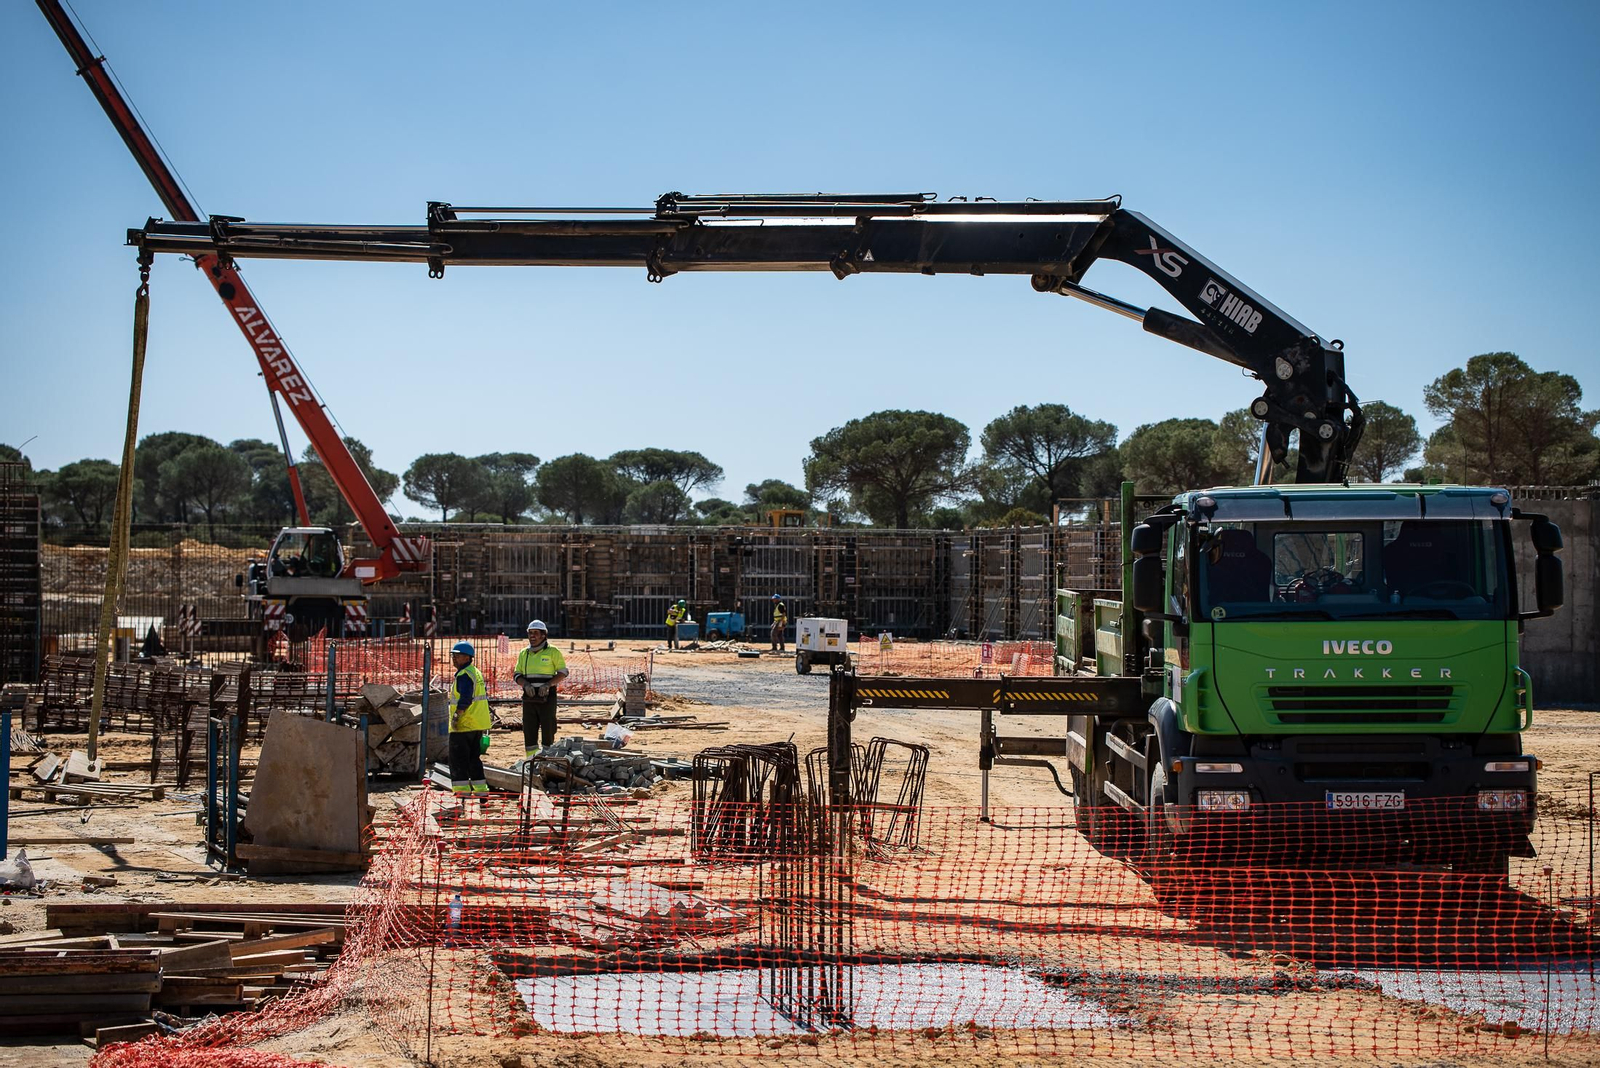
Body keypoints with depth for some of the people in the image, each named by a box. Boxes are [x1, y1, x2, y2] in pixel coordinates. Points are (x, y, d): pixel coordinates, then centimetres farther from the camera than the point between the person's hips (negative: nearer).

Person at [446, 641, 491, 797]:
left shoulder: (464, 675, -15)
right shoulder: (477, 673, 17)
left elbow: (465, 698, -27)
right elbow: (483, 697, 22)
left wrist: (456, 715, -26)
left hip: (463, 725, -10)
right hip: (477, 725, 10)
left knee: (458, 758, -5)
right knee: (474, 757, 16)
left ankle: (462, 788, -8)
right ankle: (480, 787, 18)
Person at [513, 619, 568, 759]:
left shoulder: (553, 652, 0)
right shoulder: (524, 653, 13)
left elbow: (563, 672, -1)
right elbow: (517, 674, 13)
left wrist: (548, 684, -15)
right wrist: (526, 684, -9)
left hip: (547, 697, -4)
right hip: (529, 697, 4)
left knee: (548, 727, -3)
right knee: (528, 728, 3)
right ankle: (531, 757, 8)